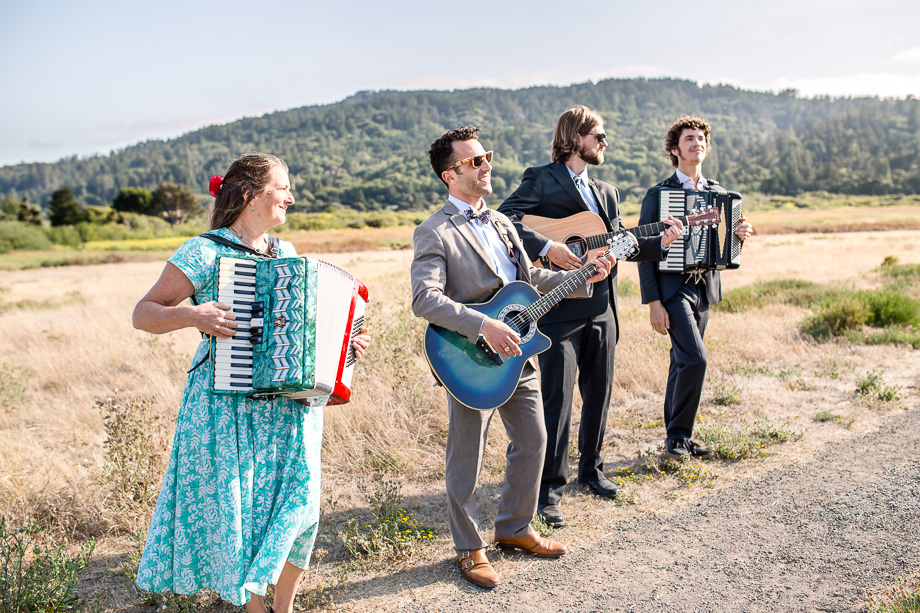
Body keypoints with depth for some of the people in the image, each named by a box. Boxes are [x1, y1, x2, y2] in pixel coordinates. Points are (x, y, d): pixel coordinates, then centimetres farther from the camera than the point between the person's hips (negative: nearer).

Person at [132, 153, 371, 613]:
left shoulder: (286, 252, 13)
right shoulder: (204, 252, -7)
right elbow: (143, 314, -6)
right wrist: (192, 315, -24)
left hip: (292, 403, 5)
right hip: (228, 406, -5)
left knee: (296, 503, 4)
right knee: (240, 507, 4)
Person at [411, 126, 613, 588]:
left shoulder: (500, 221, 13)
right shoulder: (434, 232, -13)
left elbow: (529, 278, 19)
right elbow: (424, 299, -25)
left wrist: (582, 277, 9)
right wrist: (484, 326, -33)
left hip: (516, 354, 8)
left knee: (533, 440, 16)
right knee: (466, 460, 4)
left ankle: (514, 528, 36)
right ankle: (470, 549, 25)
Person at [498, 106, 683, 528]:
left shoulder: (607, 192, 19)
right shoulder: (541, 180, -3)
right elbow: (505, 220, -16)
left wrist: (662, 242, 4)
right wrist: (547, 247, -25)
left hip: (601, 310, 7)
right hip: (559, 308, -7)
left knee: (599, 394, 14)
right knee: (557, 400, -6)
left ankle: (591, 469, 32)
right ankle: (549, 489, 5)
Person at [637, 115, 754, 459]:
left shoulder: (718, 193, 13)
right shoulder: (658, 194, -4)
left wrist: (740, 236, -5)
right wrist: (653, 303, -14)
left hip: (704, 288, 6)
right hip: (672, 288, -6)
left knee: (683, 363, 11)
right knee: (695, 358, -17)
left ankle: (677, 437, 21)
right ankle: (678, 435, -1)